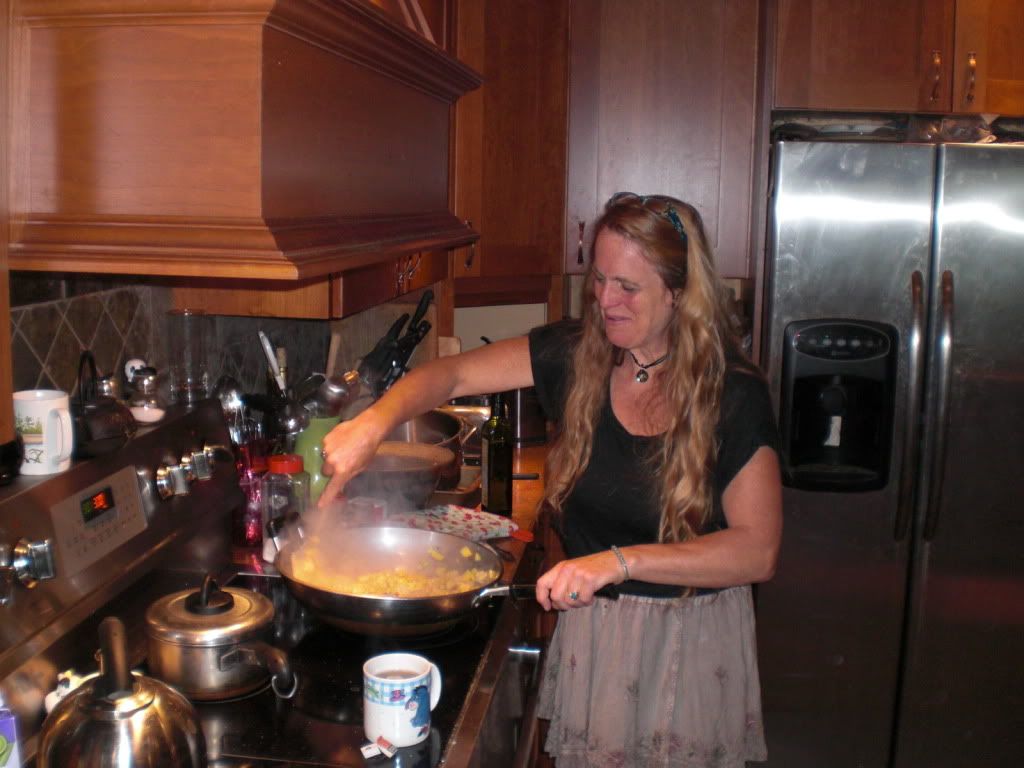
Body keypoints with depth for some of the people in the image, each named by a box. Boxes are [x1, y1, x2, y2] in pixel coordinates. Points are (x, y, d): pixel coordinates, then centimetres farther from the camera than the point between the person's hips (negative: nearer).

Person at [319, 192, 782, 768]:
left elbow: (758, 551, -21)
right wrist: (375, 422, -21)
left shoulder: (734, 395, -16)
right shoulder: (576, 355, -6)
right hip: (590, 628, 3)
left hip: (693, 640, -3)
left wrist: (621, 561, -31)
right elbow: (453, 374, -2)